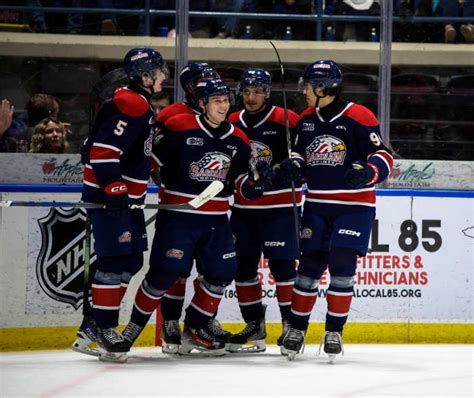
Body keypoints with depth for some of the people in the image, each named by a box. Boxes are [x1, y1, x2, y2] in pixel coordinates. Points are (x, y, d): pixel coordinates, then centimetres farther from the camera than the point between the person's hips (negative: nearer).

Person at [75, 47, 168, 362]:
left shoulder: (143, 106, 16)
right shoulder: (131, 104, -17)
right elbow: (103, 151, -24)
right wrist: (116, 192, -25)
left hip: (127, 196, 11)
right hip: (109, 196, -11)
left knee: (132, 262, 11)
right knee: (115, 262, -11)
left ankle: (94, 326, 16)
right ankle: (103, 329, -7)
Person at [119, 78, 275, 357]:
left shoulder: (238, 141, 6)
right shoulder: (179, 129, -11)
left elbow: (243, 185, 10)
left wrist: (258, 180, -9)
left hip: (216, 219, 5)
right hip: (177, 215, -5)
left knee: (222, 272, 0)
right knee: (165, 271, -11)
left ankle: (196, 328, 17)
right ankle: (135, 325, 8)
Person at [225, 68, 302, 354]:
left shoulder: (285, 120, -8)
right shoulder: (232, 124, 10)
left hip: (280, 205, -6)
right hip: (244, 207, 6)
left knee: (282, 264, -8)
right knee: (243, 265, 7)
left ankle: (291, 323, -2)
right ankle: (254, 324, 16)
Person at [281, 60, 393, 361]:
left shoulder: (359, 118, -11)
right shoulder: (307, 119, 7)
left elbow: (383, 156, -11)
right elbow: (301, 154, 20)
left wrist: (368, 172, -31)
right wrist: (293, 166, -2)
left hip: (354, 205, -5)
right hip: (317, 205, 5)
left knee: (342, 265, -12)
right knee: (310, 266, 2)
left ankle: (334, 332, 0)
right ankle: (297, 328, 14)